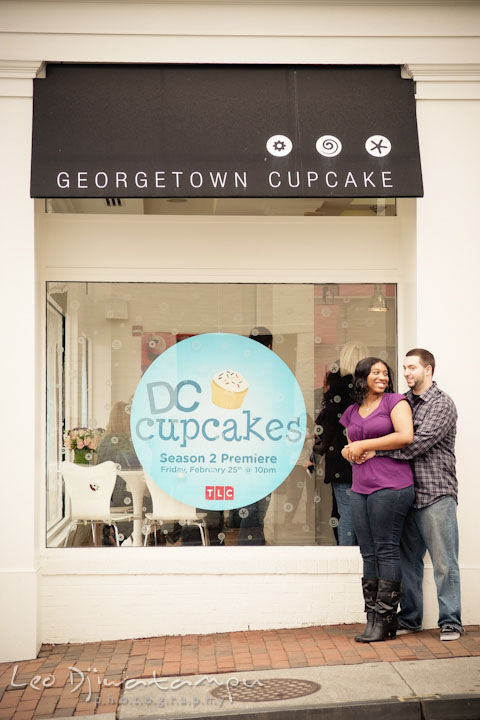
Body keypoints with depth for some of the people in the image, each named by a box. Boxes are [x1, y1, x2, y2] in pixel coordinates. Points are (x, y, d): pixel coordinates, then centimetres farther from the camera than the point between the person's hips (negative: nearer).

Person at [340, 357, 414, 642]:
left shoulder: (395, 401, 1)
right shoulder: (352, 412, 19)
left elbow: (406, 436, -13)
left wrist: (364, 445, -8)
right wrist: (349, 451, 2)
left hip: (390, 487, -6)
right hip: (360, 488, 6)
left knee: (387, 551, -5)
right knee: (369, 553, 6)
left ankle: (385, 619, -1)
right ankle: (373, 618, 10)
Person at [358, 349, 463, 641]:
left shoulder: (442, 404, -5)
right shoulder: (403, 402, 14)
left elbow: (419, 442, -17)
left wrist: (375, 451, -17)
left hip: (436, 493, -6)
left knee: (444, 562, -2)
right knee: (408, 559, 11)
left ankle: (451, 622, 6)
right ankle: (410, 618, 21)